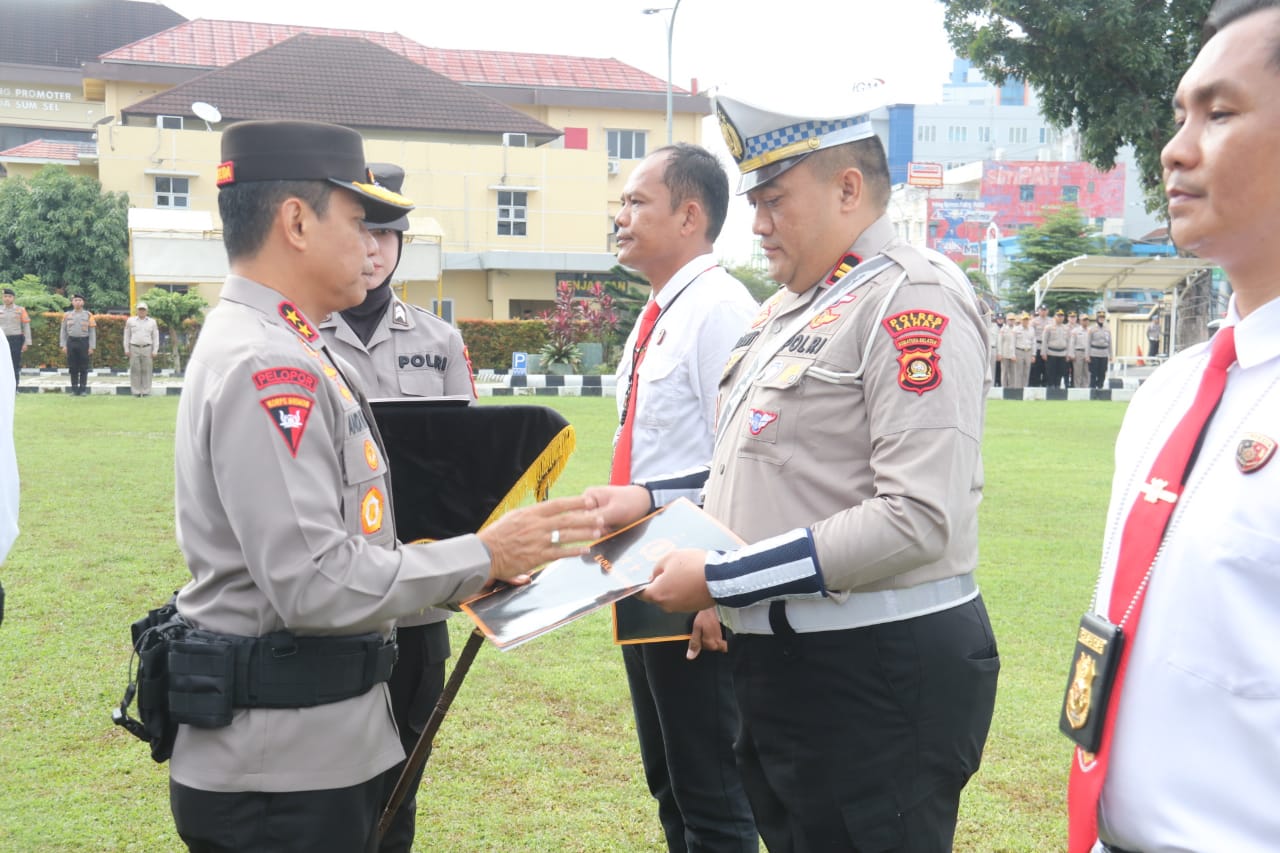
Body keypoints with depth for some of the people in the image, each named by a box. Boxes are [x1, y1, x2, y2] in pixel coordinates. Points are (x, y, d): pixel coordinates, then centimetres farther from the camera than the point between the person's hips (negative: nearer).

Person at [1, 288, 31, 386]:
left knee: (15, 366, 1)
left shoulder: (20, 310, 1)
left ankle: (14, 388, 9)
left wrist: (26, 343, -4)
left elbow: (26, 327, 2)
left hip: (16, 341, -2)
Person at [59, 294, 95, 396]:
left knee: (84, 368, 0)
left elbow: (92, 332, 1)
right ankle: (74, 390, 10)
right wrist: (63, 345, 1)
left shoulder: (88, 315, 2)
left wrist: (92, 347, -5)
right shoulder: (67, 315, 6)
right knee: (73, 368, 4)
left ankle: (83, 390, 6)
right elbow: (63, 331, 8)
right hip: (71, 343, 2)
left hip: (84, 342, -2)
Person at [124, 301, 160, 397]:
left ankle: (145, 391, 3)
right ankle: (136, 391, 1)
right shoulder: (130, 321, 5)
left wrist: (154, 351, -1)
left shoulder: (152, 322, 6)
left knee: (146, 371, -1)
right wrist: (126, 349, 2)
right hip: (134, 349, 0)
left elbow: (155, 337, 6)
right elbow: (127, 336, 8)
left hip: (147, 349, 0)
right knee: (135, 370, -2)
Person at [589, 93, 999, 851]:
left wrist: (721, 580, -21)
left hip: (880, 677, -9)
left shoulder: (913, 301, -16)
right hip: (785, 667, 9)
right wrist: (652, 498, 9)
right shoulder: (791, 305, 14)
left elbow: (919, 519, -25)